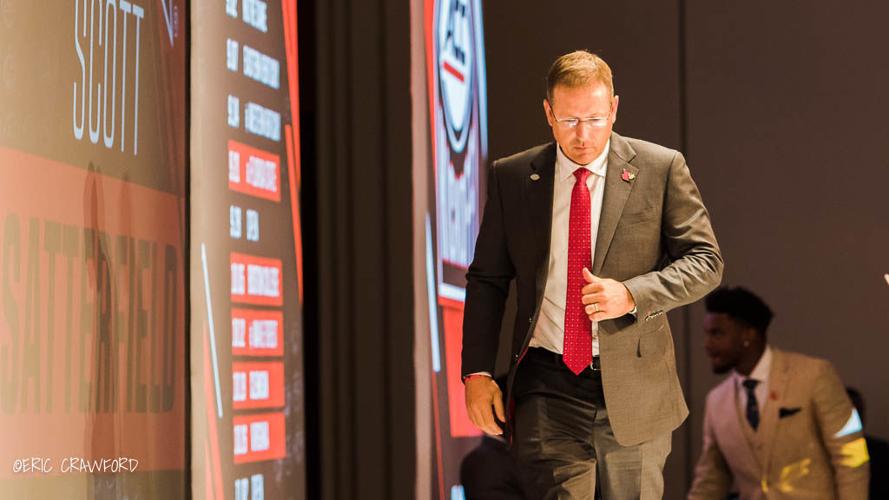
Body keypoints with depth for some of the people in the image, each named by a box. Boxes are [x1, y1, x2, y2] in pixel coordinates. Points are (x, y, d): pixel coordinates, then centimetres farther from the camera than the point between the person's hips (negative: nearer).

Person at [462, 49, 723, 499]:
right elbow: (486, 280, 9)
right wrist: (477, 372, -1)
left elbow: (705, 261, 0)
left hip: (634, 389, 0)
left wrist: (632, 295, -16)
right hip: (547, 387, 0)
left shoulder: (661, 169, 0)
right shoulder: (511, 178, 5)